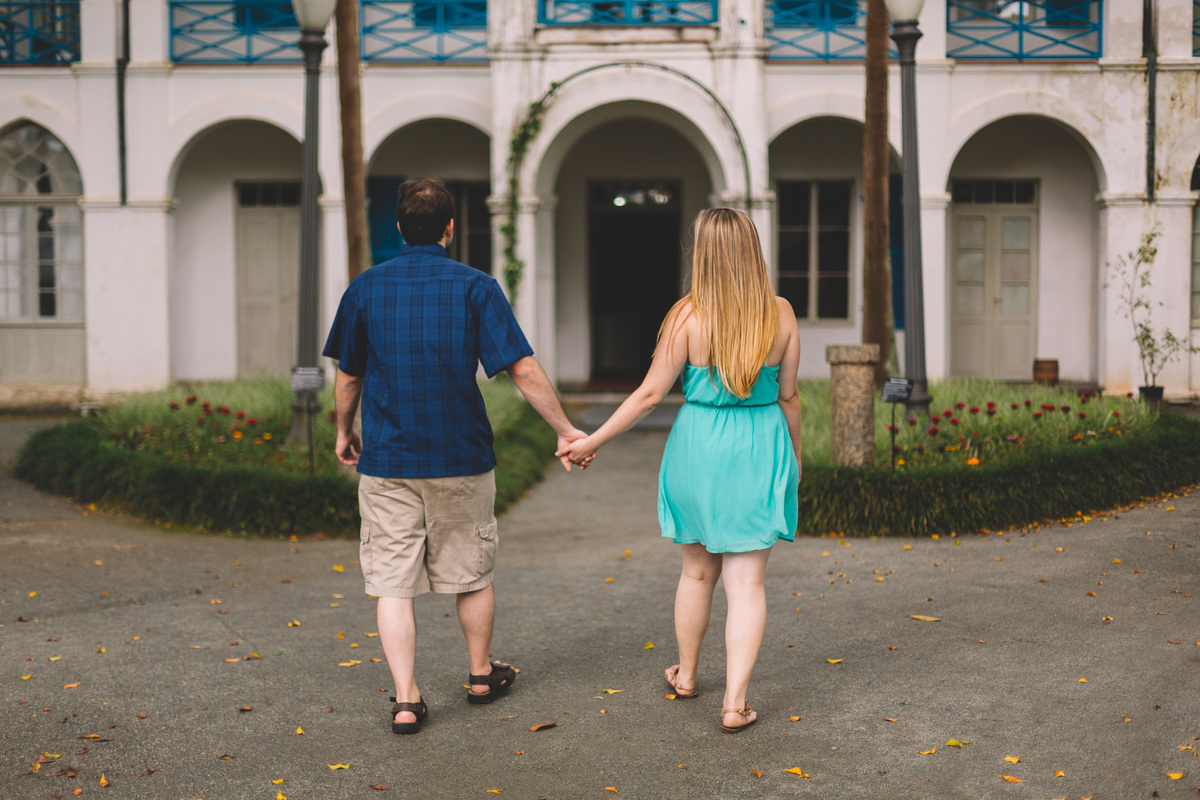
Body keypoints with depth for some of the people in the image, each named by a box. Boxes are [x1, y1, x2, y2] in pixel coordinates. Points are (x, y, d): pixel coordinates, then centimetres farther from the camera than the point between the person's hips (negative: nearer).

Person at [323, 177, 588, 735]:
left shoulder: (365, 289, 0)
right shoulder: (476, 287, -6)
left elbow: (348, 376, 7)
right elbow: (524, 370, -10)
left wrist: (344, 432, 23)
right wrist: (565, 429, -1)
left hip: (386, 460, 0)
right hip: (462, 459, 0)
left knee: (392, 583, 5)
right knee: (472, 574, 17)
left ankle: (406, 699, 1)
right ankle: (481, 674, 33)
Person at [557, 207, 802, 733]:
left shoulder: (689, 316, -12)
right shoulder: (780, 314, -4)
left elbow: (650, 393, -10)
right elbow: (787, 395, 3)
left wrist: (592, 441, -2)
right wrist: (794, 454, 18)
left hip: (699, 448, 0)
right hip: (761, 452, 1)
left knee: (697, 570, 18)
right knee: (747, 581, 4)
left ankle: (686, 676, 36)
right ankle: (735, 703, 2)